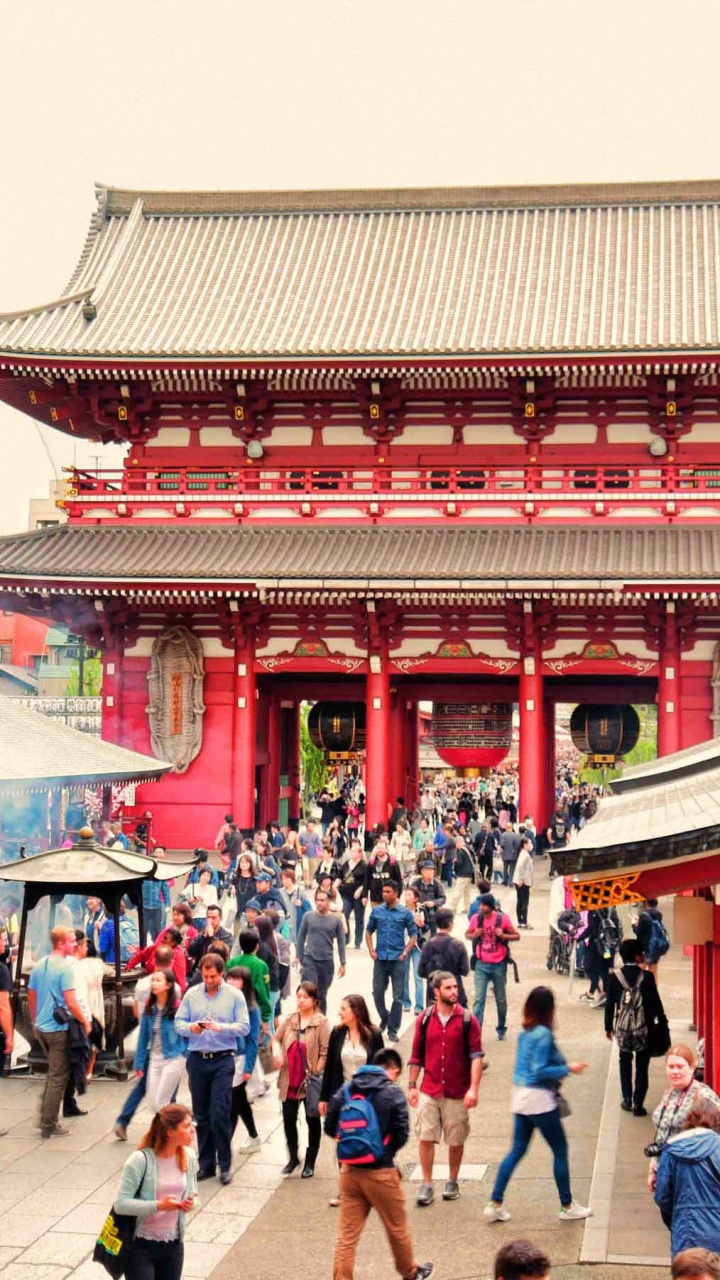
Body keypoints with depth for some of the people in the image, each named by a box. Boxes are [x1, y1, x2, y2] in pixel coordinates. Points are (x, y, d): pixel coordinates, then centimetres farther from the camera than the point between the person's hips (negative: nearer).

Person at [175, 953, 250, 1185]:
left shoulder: (234, 995, -1)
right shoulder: (191, 994, 6)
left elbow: (244, 1027, -6)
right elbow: (178, 1022, 6)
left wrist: (220, 1027, -21)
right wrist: (191, 1028, -16)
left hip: (223, 1061, -3)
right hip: (197, 1059, 3)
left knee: (220, 1115, -7)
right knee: (201, 1116, 10)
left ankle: (224, 1166, 3)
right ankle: (206, 1164, 20)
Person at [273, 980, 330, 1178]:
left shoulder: (321, 1023, -9)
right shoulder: (289, 1020, 6)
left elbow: (325, 1052, -11)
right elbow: (276, 1037, 12)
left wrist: (316, 1074, -15)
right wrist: (276, 1049, -10)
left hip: (310, 1081, -4)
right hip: (289, 1080, 4)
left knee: (312, 1120, 9)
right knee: (288, 1119, 9)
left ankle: (310, 1162, 21)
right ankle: (293, 1158, 26)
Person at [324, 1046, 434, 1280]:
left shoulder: (345, 1090, 2)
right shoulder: (393, 1093, -11)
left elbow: (330, 1128, 4)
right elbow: (401, 1135, -12)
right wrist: (386, 1150, 8)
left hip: (349, 1171, 3)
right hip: (380, 1173, -3)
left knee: (346, 1235, 7)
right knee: (397, 1229, 18)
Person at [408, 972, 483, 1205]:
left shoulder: (467, 1020, -3)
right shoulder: (425, 1019, 2)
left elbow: (476, 1055, -7)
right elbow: (416, 1055, 9)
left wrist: (474, 1088, -15)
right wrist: (412, 1086, 7)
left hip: (457, 1093, -1)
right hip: (429, 1091, 1)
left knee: (456, 1140, 8)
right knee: (426, 1138, -2)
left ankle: (452, 1182, 25)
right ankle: (426, 1185, 7)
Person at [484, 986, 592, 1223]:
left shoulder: (525, 1032, 7)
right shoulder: (543, 1035, -18)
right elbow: (539, 1071, -21)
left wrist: (563, 1065, 16)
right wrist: (568, 1069, -13)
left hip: (521, 1096, 8)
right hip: (539, 1098, -8)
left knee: (517, 1150, 13)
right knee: (560, 1150, 7)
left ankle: (495, 1204, 10)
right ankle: (567, 1206, 17)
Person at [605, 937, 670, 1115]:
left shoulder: (614, 976, -7)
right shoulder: (646, 976, -14)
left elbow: (610, 1004, -1)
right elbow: (655, 1002, -10)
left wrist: (608, 1026, 11)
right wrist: (662, 1023, 3)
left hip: (622, 1028, 2)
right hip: (644, 1029, -2)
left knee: (625, 1062, 22)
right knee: (642, 1067, 9)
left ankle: (627, 1099, 20)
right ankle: (638, 1104, 8)